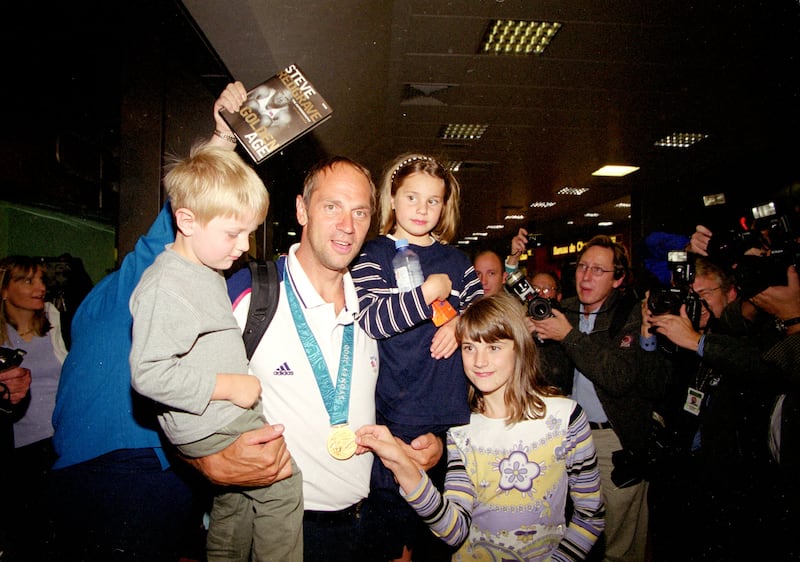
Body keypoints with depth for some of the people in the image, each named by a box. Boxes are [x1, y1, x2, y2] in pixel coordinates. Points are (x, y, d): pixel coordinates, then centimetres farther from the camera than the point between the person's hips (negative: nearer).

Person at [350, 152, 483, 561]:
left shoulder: (455, 260, 13)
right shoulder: (373, 256, 0)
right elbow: (368, 318, -14)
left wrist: (461, 321, -7)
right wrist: (429, 292, -18)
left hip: (449, 411, 4)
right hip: (396, 413, -4)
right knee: (393, 509, 5)